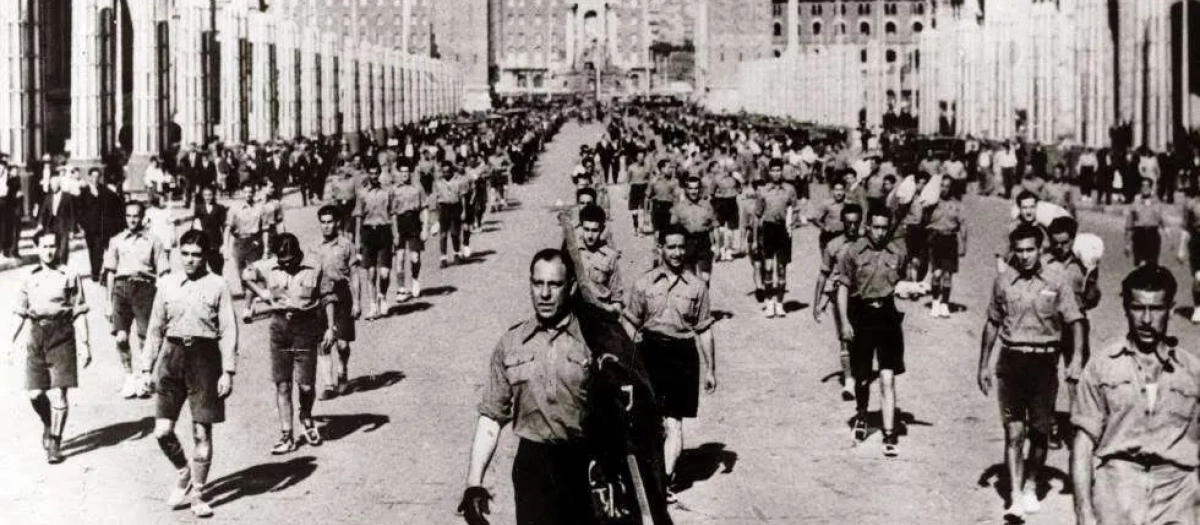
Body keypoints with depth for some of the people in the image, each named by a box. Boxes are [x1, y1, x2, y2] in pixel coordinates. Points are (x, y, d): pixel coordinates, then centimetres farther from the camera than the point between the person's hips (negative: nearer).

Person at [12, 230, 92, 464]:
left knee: (58, 393, -6)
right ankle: (48, 426, 30)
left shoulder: (69, 277, 0)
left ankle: (55, 443, 4)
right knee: (35, 393, 0)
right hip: (36, 337, 3)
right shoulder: (30, 279, 10)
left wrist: (84, 345, -5)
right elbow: (21, 313, 15)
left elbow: (79, 313, -1)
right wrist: (11, 340, 7)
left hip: (62, 337, -3)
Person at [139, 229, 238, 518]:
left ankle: (197, 493, 18)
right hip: (172, 355, 2)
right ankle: (183, 473, 25)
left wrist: (227, 372, -9)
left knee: (202, 432, 3)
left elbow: (228, 331, -2)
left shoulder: (217, 285, -1)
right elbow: (155, 328, 13)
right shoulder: (168, 283, 8)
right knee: (163, 431, -3)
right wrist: (147, 367, 10)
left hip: (204, 356, -2)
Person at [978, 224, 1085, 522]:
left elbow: (1075, 321, -2)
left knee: (1040, 430, 7)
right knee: (1014, 432, -5)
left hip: (1044, 361, -1)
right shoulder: (1003, 282, 5)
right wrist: (984, 365, 14)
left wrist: (1077, 358, -17)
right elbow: (992, 324, 14)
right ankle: (1016, 497, -7)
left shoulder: (1055, 283, -1)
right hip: (1010, 360, 1)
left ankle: (1031, 488, 26)